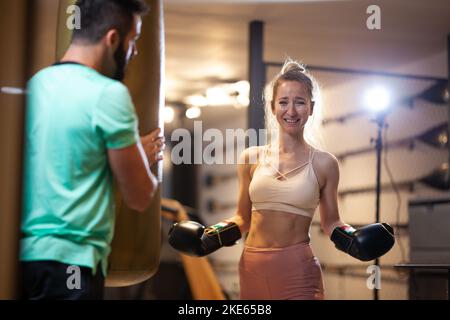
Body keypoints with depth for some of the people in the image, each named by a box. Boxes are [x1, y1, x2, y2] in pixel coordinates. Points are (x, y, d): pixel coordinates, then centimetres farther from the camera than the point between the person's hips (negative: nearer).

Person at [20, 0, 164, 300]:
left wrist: (133, 152, 18)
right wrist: (144, 158, 12)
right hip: (69, 262, -8)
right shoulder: (110, 93, -13)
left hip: (24, 254, 8)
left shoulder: (34, 84, 7)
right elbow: (140, 198, -7)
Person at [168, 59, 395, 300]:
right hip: (252, 267, 3)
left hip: (298, 270, -3)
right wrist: (210, 236, -3)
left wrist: (352, 239, -11)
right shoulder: (251, 158, 2)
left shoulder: (324, 163, -2)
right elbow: (243, 218, 12)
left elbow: (330, 222, 7)